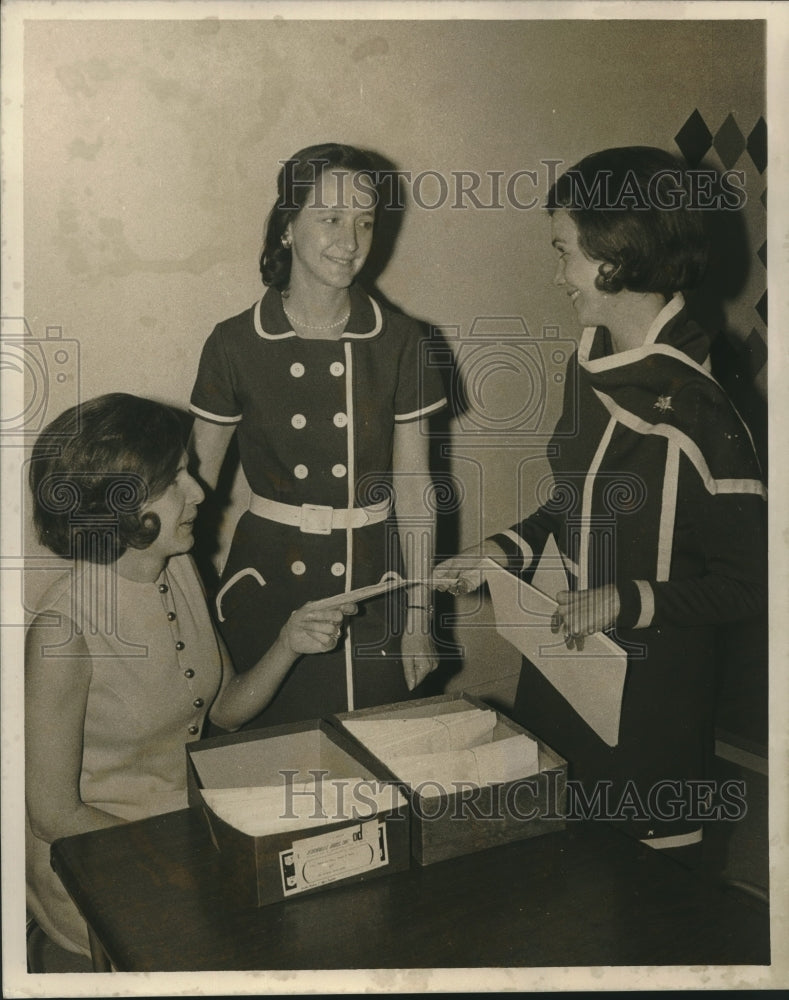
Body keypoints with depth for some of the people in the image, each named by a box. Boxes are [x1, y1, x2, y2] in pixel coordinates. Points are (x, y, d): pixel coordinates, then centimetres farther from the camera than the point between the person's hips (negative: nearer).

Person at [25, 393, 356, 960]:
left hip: (194, 807, 7)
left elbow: (227, 709, 6)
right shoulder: (63, 630, -26)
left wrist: (290, 643, -10)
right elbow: (54, 816, -18)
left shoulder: (181, 570, -4)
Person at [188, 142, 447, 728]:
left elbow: (414, 486, -1)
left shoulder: (398, 341, -3)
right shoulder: (235, 344, -5)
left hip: (372, 585, 1)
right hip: (269, 583, 0)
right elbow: (196, 481, 2)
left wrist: (419, 618, 0)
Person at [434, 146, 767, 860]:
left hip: (650, 688, -7)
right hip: (559, 664, 7)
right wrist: (505, 552, 3)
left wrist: (627, 600, -25)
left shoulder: (697, 412, -24)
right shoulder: (589, 366, 0)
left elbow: (747, 585, -18)